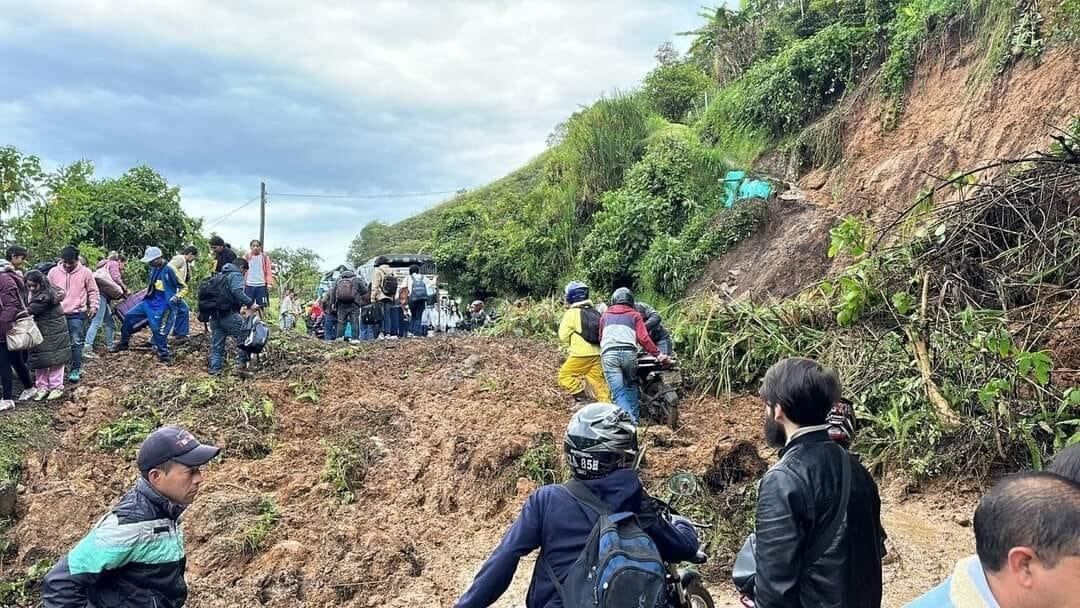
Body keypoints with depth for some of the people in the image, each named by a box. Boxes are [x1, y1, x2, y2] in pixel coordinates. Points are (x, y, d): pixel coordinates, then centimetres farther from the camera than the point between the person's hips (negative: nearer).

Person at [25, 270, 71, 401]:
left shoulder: (44, 297, -23)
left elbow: (30, 311, -22)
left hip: (54, 333, -8)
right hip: (40, 333, 8)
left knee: (55, 360, 2)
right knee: (39, 361, 11)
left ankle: (56, 387, 12)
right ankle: (42, 387, 20)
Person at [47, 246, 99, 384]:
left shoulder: (85, 272, -3)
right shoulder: (54, 272, 1)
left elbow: (93, 291, 5)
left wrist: (93, 306, -4)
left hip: (77, 314, -2)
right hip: (58, 313, 2)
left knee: (76, 343, -3)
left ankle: (76, 369, 7)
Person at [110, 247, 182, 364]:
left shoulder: (169, 270, -16)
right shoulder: (154, 269, 6)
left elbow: (183, 287, -12)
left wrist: (176, 296, -22)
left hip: (160, 305, -8)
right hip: (148, 301, 8)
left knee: (156, 328, -12)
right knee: (129, 316, 10)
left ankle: (164, 354, -1)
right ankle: (123, 343, 24)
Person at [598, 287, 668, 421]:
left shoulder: (605, 315, 25)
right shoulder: (634, 315, 17)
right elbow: (643, 338, 4)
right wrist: (657, 354, 5)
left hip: (608, 354, 0)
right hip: (628, 353, 0)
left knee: (618, 393, -5)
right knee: (631, 386, 20)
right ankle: (633, 418, 13)